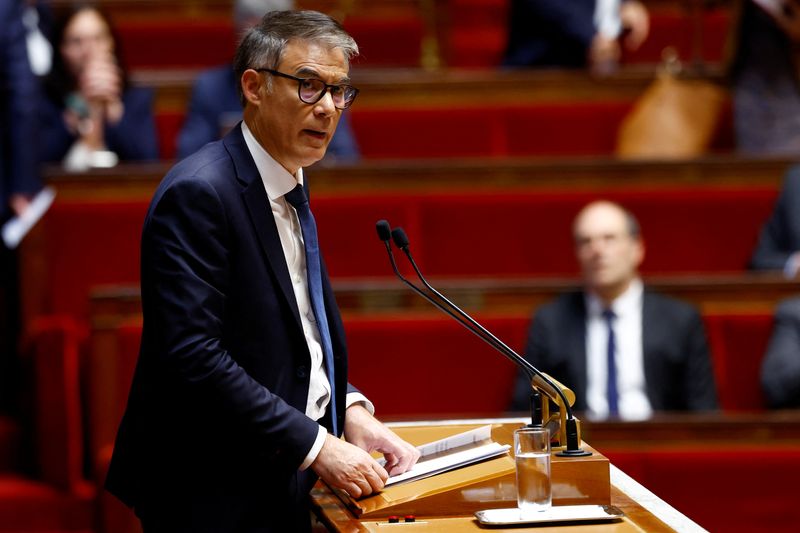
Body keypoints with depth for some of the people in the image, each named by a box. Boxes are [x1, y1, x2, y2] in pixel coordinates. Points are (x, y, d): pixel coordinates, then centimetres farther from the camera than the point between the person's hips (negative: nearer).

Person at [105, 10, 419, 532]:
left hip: (279, 484, 9)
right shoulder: (197, 194, -18)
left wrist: (349, 410, 1)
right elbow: (191, 353, -25)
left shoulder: (287, 186, 11)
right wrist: (315, 445, -22)